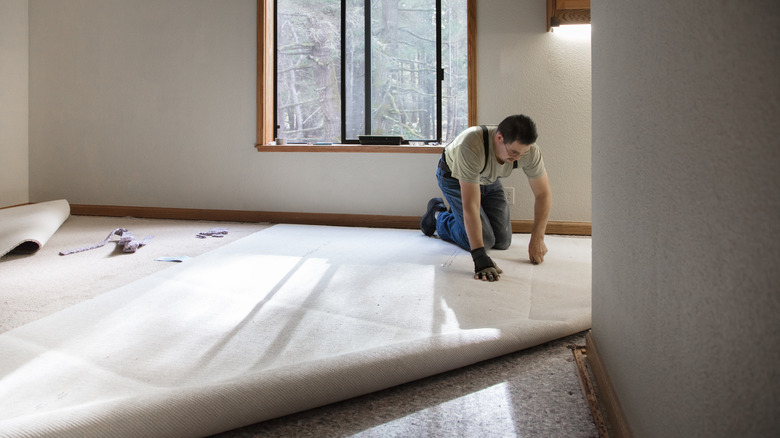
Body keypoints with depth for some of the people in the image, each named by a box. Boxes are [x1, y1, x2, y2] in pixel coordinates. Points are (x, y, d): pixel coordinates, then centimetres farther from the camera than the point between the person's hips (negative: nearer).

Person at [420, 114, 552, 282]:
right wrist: (479, 257, -48)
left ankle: (459, 216, 27)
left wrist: (537, 239, -25)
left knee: (503, 241, 0)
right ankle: (439, 216, 13)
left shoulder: (530, 150, -30)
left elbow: (543, 194, -17)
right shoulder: (472, 147, -45)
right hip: (454, 177, -5)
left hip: (488, 179, 5)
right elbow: (471, 205, -45)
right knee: (484, 240, -14)